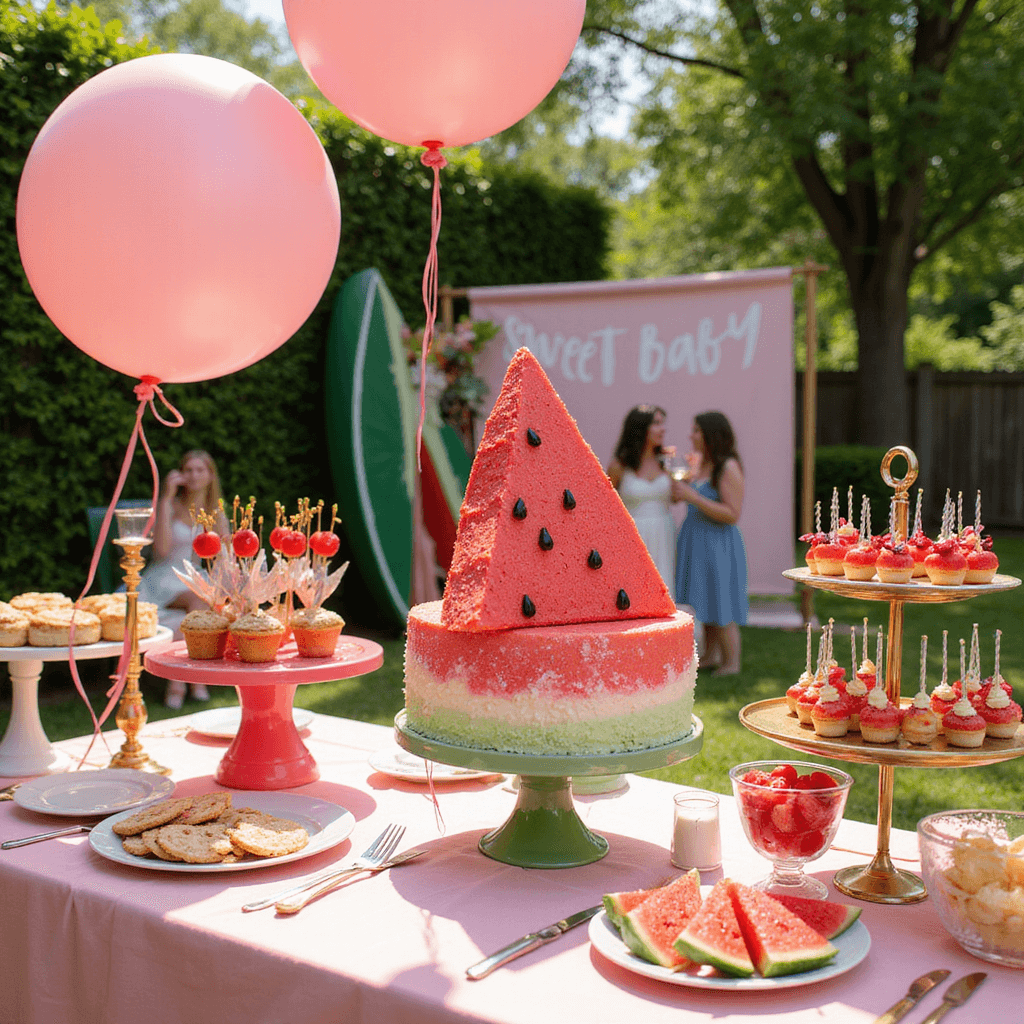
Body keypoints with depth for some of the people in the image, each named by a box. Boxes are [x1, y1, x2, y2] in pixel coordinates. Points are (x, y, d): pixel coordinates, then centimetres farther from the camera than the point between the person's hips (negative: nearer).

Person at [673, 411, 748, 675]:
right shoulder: (702, 461, 6)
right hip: (695, 540, 8)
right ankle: (711, 656, 27)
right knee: (704, 600, 15)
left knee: (720, 606, 1)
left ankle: (732, 663, 15)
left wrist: (692, 496, -25)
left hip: (717, 544, -8)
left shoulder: (729, 467, -19)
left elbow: (733, 515, -22)